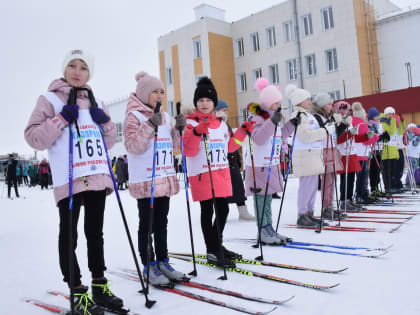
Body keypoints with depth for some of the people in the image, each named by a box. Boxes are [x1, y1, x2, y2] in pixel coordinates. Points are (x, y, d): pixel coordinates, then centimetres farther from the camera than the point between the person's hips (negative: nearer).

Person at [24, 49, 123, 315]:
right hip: (68, 181, -5)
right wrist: (61, 119, -16)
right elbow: (34, 138, -7)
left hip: (98, 178, 5)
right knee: (69, 236, 0)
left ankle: (100, 285, 25)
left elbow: (110, 141, 18)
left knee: (96, 233, 13)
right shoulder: (50, 99, 2)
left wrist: (105, 121, -1)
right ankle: (78, 293, 11)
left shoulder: (95, 102, 16)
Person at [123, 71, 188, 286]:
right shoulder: (134, 116, -5)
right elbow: (133, 146, -16)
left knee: (162, 224, 14)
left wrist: (179, 130, 2)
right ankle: (149, 266, 12)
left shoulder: (165, 117, 15)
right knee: (147, 225, 1)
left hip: (165, 179, 7)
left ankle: (162, 262, 24)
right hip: (145, 181, -7)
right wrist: (149, 125, -24)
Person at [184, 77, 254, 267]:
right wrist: (197, 133, -30)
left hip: (222, 172, 7)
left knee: (223, 210, 13)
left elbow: (229, 146, 20)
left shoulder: (221, 123, 15)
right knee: (208, 212, 0)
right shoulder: (190, 123, -6)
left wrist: (242, 132, 12)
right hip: (201, 174, -7)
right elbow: (188, 151, -15)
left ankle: (217, 245, 32)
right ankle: (212, 253, 11)